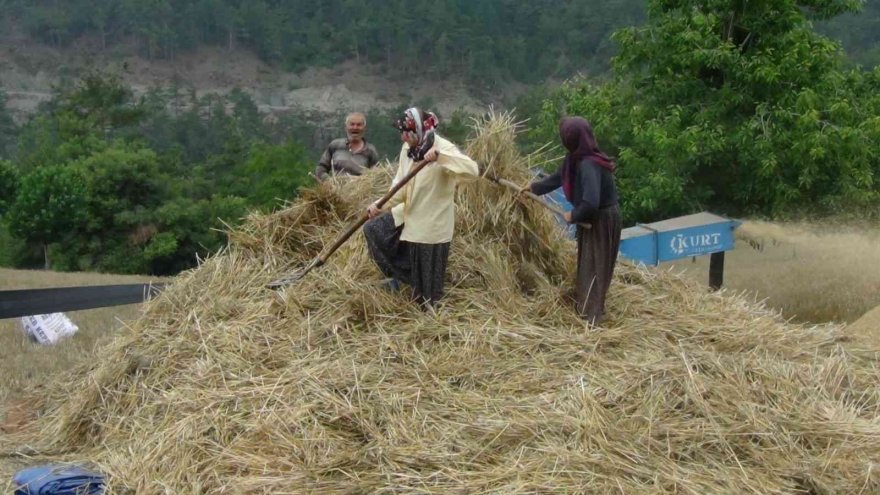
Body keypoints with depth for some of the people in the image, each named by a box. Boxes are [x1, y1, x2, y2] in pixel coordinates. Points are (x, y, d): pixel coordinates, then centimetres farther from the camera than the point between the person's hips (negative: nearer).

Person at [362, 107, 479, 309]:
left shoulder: (444, 149, -22)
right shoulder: (407, 149, 1)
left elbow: (472, 170, -37)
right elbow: (401, 185, 8)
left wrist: (440, 156, -47)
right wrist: (381, 204, -6)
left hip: (431, 226, -7)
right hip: (409, 218, 8)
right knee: (373, 230, 3)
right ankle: (401, 276, 16)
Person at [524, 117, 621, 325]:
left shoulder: (589, 165, -31)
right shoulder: (577, 158, -2)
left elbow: (590, 203, -37)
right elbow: (559, 177, 17)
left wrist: (573, 216, -19)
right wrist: (534, 187, 25)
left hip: (601, 221, -9)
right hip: (591, 218, 9)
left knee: (593, 267, 1)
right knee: (587, 264, 20)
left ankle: (591, 316, 11)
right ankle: (584, 307, 34)